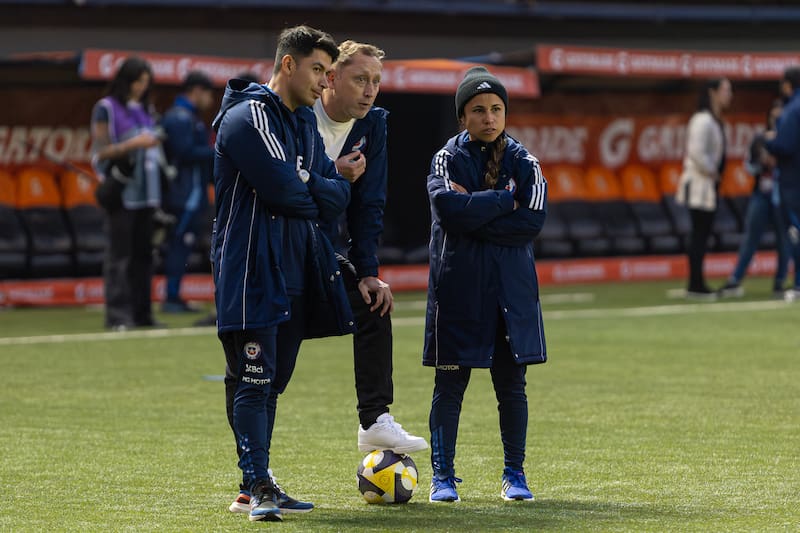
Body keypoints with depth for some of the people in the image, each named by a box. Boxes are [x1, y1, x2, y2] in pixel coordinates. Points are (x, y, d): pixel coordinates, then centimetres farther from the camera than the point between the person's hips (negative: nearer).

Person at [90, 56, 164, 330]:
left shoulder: (144, 109, 17)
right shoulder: (106, 109, -3)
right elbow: (100, 152, -8)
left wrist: (154, 143, 5)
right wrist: (133, 144, -17)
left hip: (145, 192, 7)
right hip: (121, 193, -7)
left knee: (143, 252, 7)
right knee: (119, 253, -9)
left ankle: (141, 313, 11)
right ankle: (118, 315, -11)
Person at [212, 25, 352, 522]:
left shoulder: (305, 122, 17)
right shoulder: (248, 116, -11)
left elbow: (337, 196, 8)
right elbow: (283, 187, -21)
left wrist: (304, 189, -11)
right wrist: (317, 194, -1)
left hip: (297, 271, 9)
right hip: (252, 271, -9)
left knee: (273, 379, 12)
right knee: (253, 380, -9)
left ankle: (258, 482, 18)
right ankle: (259, 488, -11)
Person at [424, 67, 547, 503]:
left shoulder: (523, 162, 5)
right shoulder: (448, 158, 0)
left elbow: (533, 222, -9)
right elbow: (449, 208, -18)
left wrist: (474, 212, -13)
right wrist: (503, 201, -12)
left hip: (511, 286, 2)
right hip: (458, 286, -2)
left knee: (511, 383, 6)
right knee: (450, 382, 1)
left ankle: (514, 474, 15)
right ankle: (442, 475, 9)